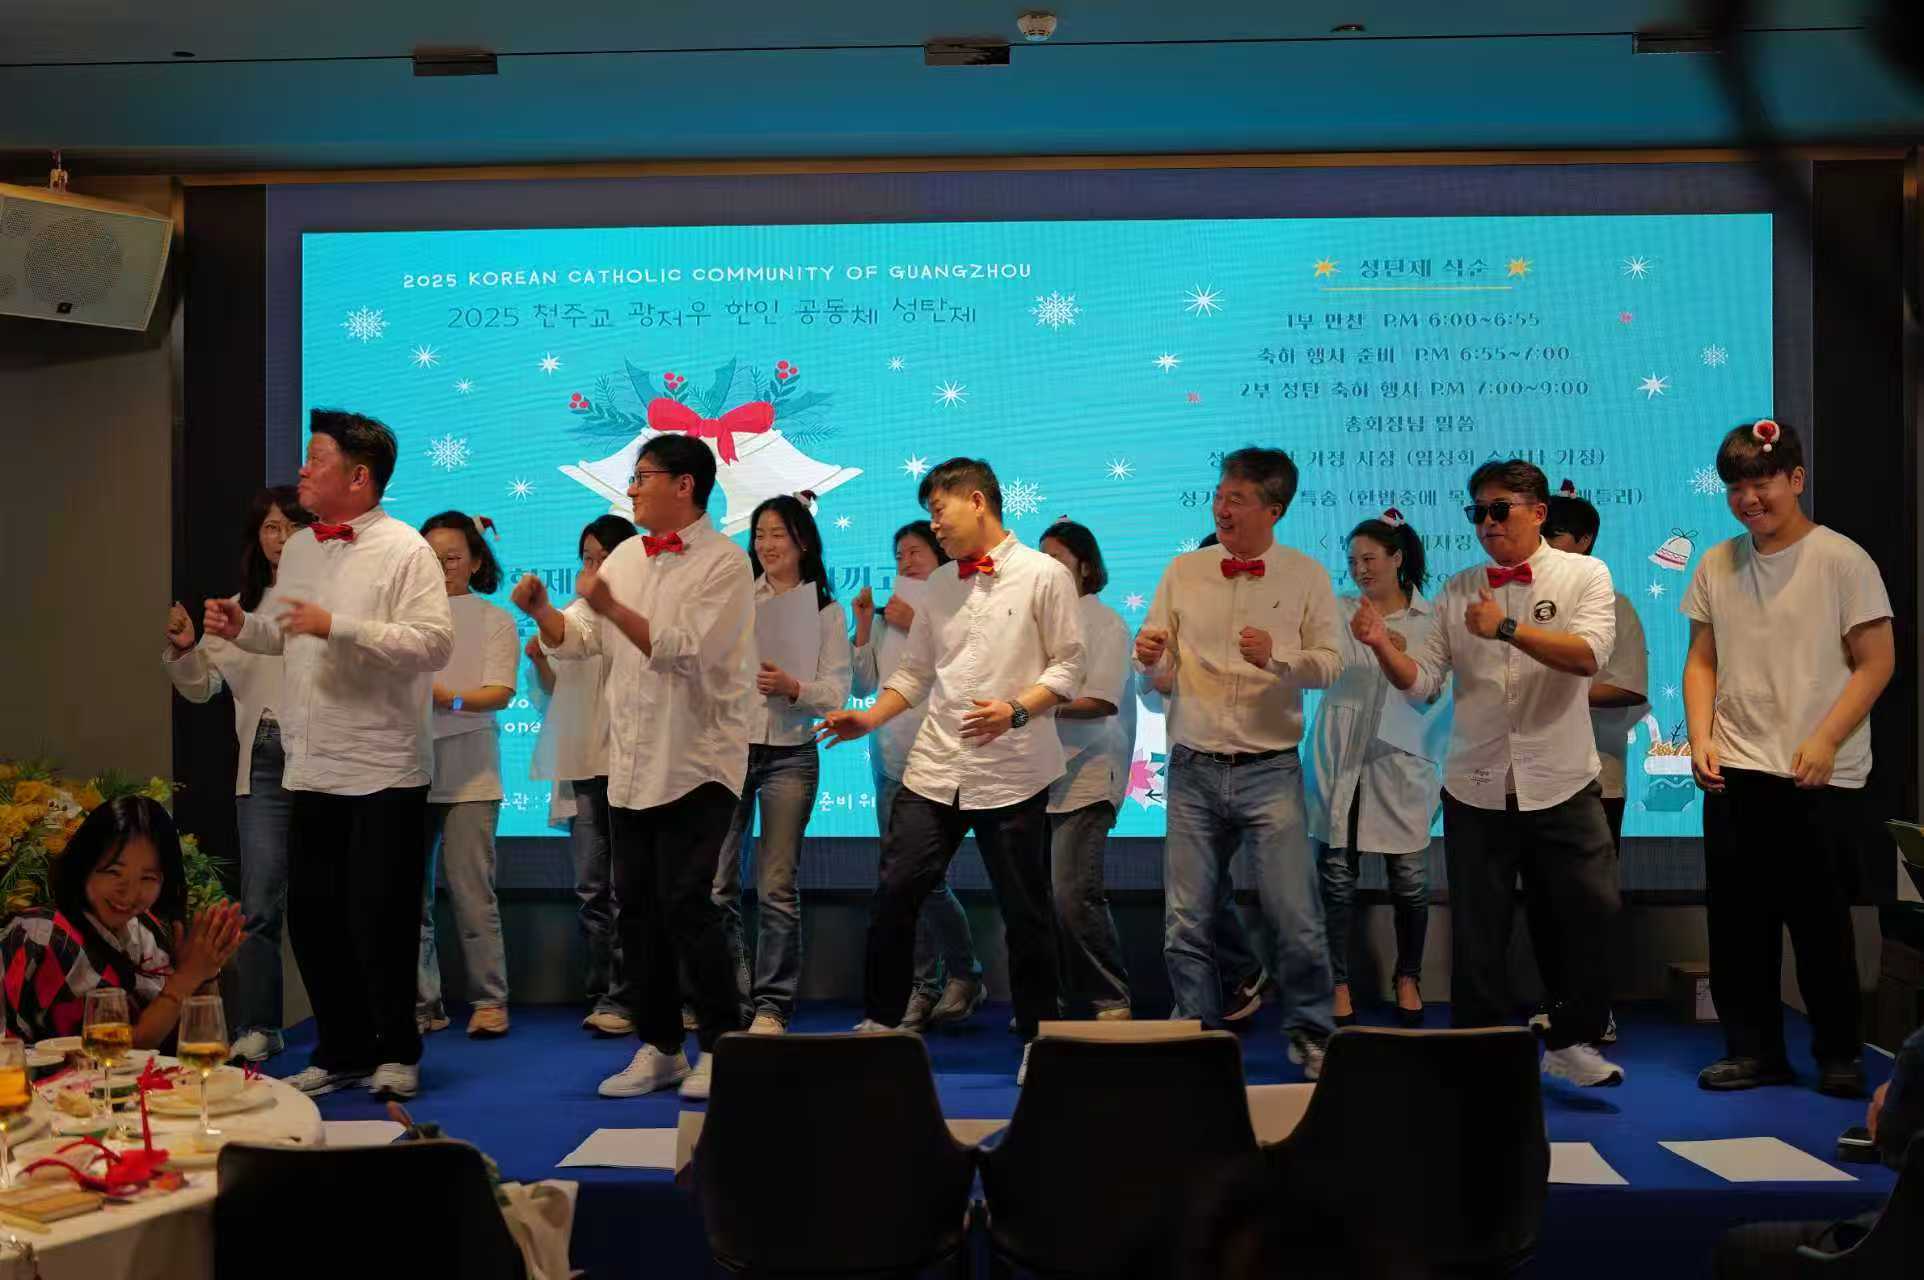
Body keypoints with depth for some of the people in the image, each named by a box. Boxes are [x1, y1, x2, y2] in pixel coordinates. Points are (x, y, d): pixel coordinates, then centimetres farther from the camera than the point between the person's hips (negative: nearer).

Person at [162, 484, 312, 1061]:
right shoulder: (240, 606, 14)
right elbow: (201, 686, 17)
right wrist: (183, 650, -2)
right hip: (264, 765, 4)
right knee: (260, 902, 2)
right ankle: (257, 1026, 11)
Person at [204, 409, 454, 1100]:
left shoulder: (404, 550, -10)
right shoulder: (298, 549, 14)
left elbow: (436, 643, -21)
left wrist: (337, 626, -23)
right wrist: (245, 627, 6)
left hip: (383, 770, -7)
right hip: (311, 766, 7)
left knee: (380, 919, 0)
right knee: (312, 914, 11)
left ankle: (396, 1053, 18)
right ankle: (340, 1052, 26)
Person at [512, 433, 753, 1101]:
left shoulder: (724, 563, -8)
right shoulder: (626, 556, 13)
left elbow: (686, 651, -19)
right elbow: (576, 637, 9)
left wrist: (612, 607, -21)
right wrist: (541, 609, -10)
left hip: (697, 762, -7)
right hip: (630, 762, 7)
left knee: (684, 901, -10)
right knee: (635, 903, 10)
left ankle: (722, 1045, 7)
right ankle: (659, 1045, 22)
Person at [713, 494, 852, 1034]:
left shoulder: (826, 611, 7)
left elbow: (836, 693, 0)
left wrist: (791, 687, -17)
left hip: (789, 753, -1)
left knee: (777, 887, 0)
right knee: (717, 884, 0)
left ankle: (771, 1005, 7)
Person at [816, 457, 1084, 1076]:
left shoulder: (1044, 576, -3)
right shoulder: (939, 585, 13)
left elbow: (1068, 667, -5)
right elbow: (915, 673, 16)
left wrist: (1015, 710, -19)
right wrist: (868, 719, 3)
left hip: (1011, 771, -4)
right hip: (934, 768, 5)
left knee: (1025, 911, 6)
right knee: (893, 896, 2)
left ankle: (1036, 1037, 21)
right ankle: (880, 1021, 18)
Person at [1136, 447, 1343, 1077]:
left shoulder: (1306, 577, 3)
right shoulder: (1184, 571, 7)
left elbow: (1330, 664, -2)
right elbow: (1161, 679, 8)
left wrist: (1278, 656, -20)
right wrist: (1150, 661, -15)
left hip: (1270, 770, -2)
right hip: (1193, 769, 2)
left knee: (1295, 917, -3)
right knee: (1186, 923, 4)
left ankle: (1310, 1033, 18)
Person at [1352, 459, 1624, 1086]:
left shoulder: (1584, 575, 2)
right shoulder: (1458, 591, 11)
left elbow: (1588, 655, -16)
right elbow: (1423, 679, 6)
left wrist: (1508, 627, -24)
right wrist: (1383, 646, -12)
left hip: (1561, 783, -2)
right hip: (1475, 788, 2)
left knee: (1591, 911, -2)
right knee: (1478, 930, 6)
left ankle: (1570, 1042, 18)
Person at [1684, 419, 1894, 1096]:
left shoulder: (1842, 560, -4)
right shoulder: (1716, 565, 8)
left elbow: (1876, 663, -6)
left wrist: (1824, 742, -15)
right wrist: (1701, 737, -2)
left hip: (1821, 779, -4)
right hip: (1735, 773, 4)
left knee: (1821, 919, 3)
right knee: (1736, 916, 6)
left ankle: (1839, 1054, 19)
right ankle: (1753, 1050, 18)